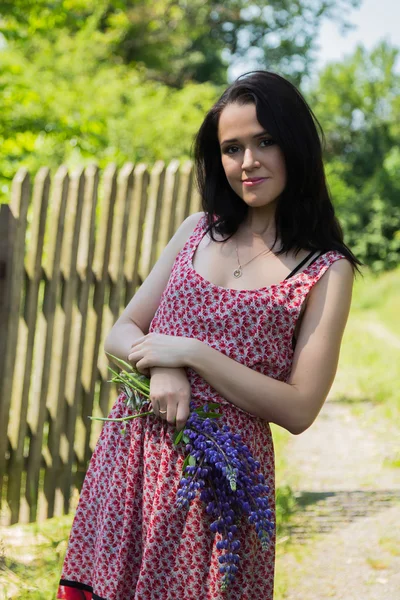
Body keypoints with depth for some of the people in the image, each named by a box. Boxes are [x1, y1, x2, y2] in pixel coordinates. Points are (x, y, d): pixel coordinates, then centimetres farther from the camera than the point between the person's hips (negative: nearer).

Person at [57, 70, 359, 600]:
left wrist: (192, 353, -15)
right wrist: (162, 367, -12)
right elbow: (120, 333, 10)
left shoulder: (327, 271, -5)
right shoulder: (199, 230, 10)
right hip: (130, 453, 4)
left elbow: (300, 410, -9)